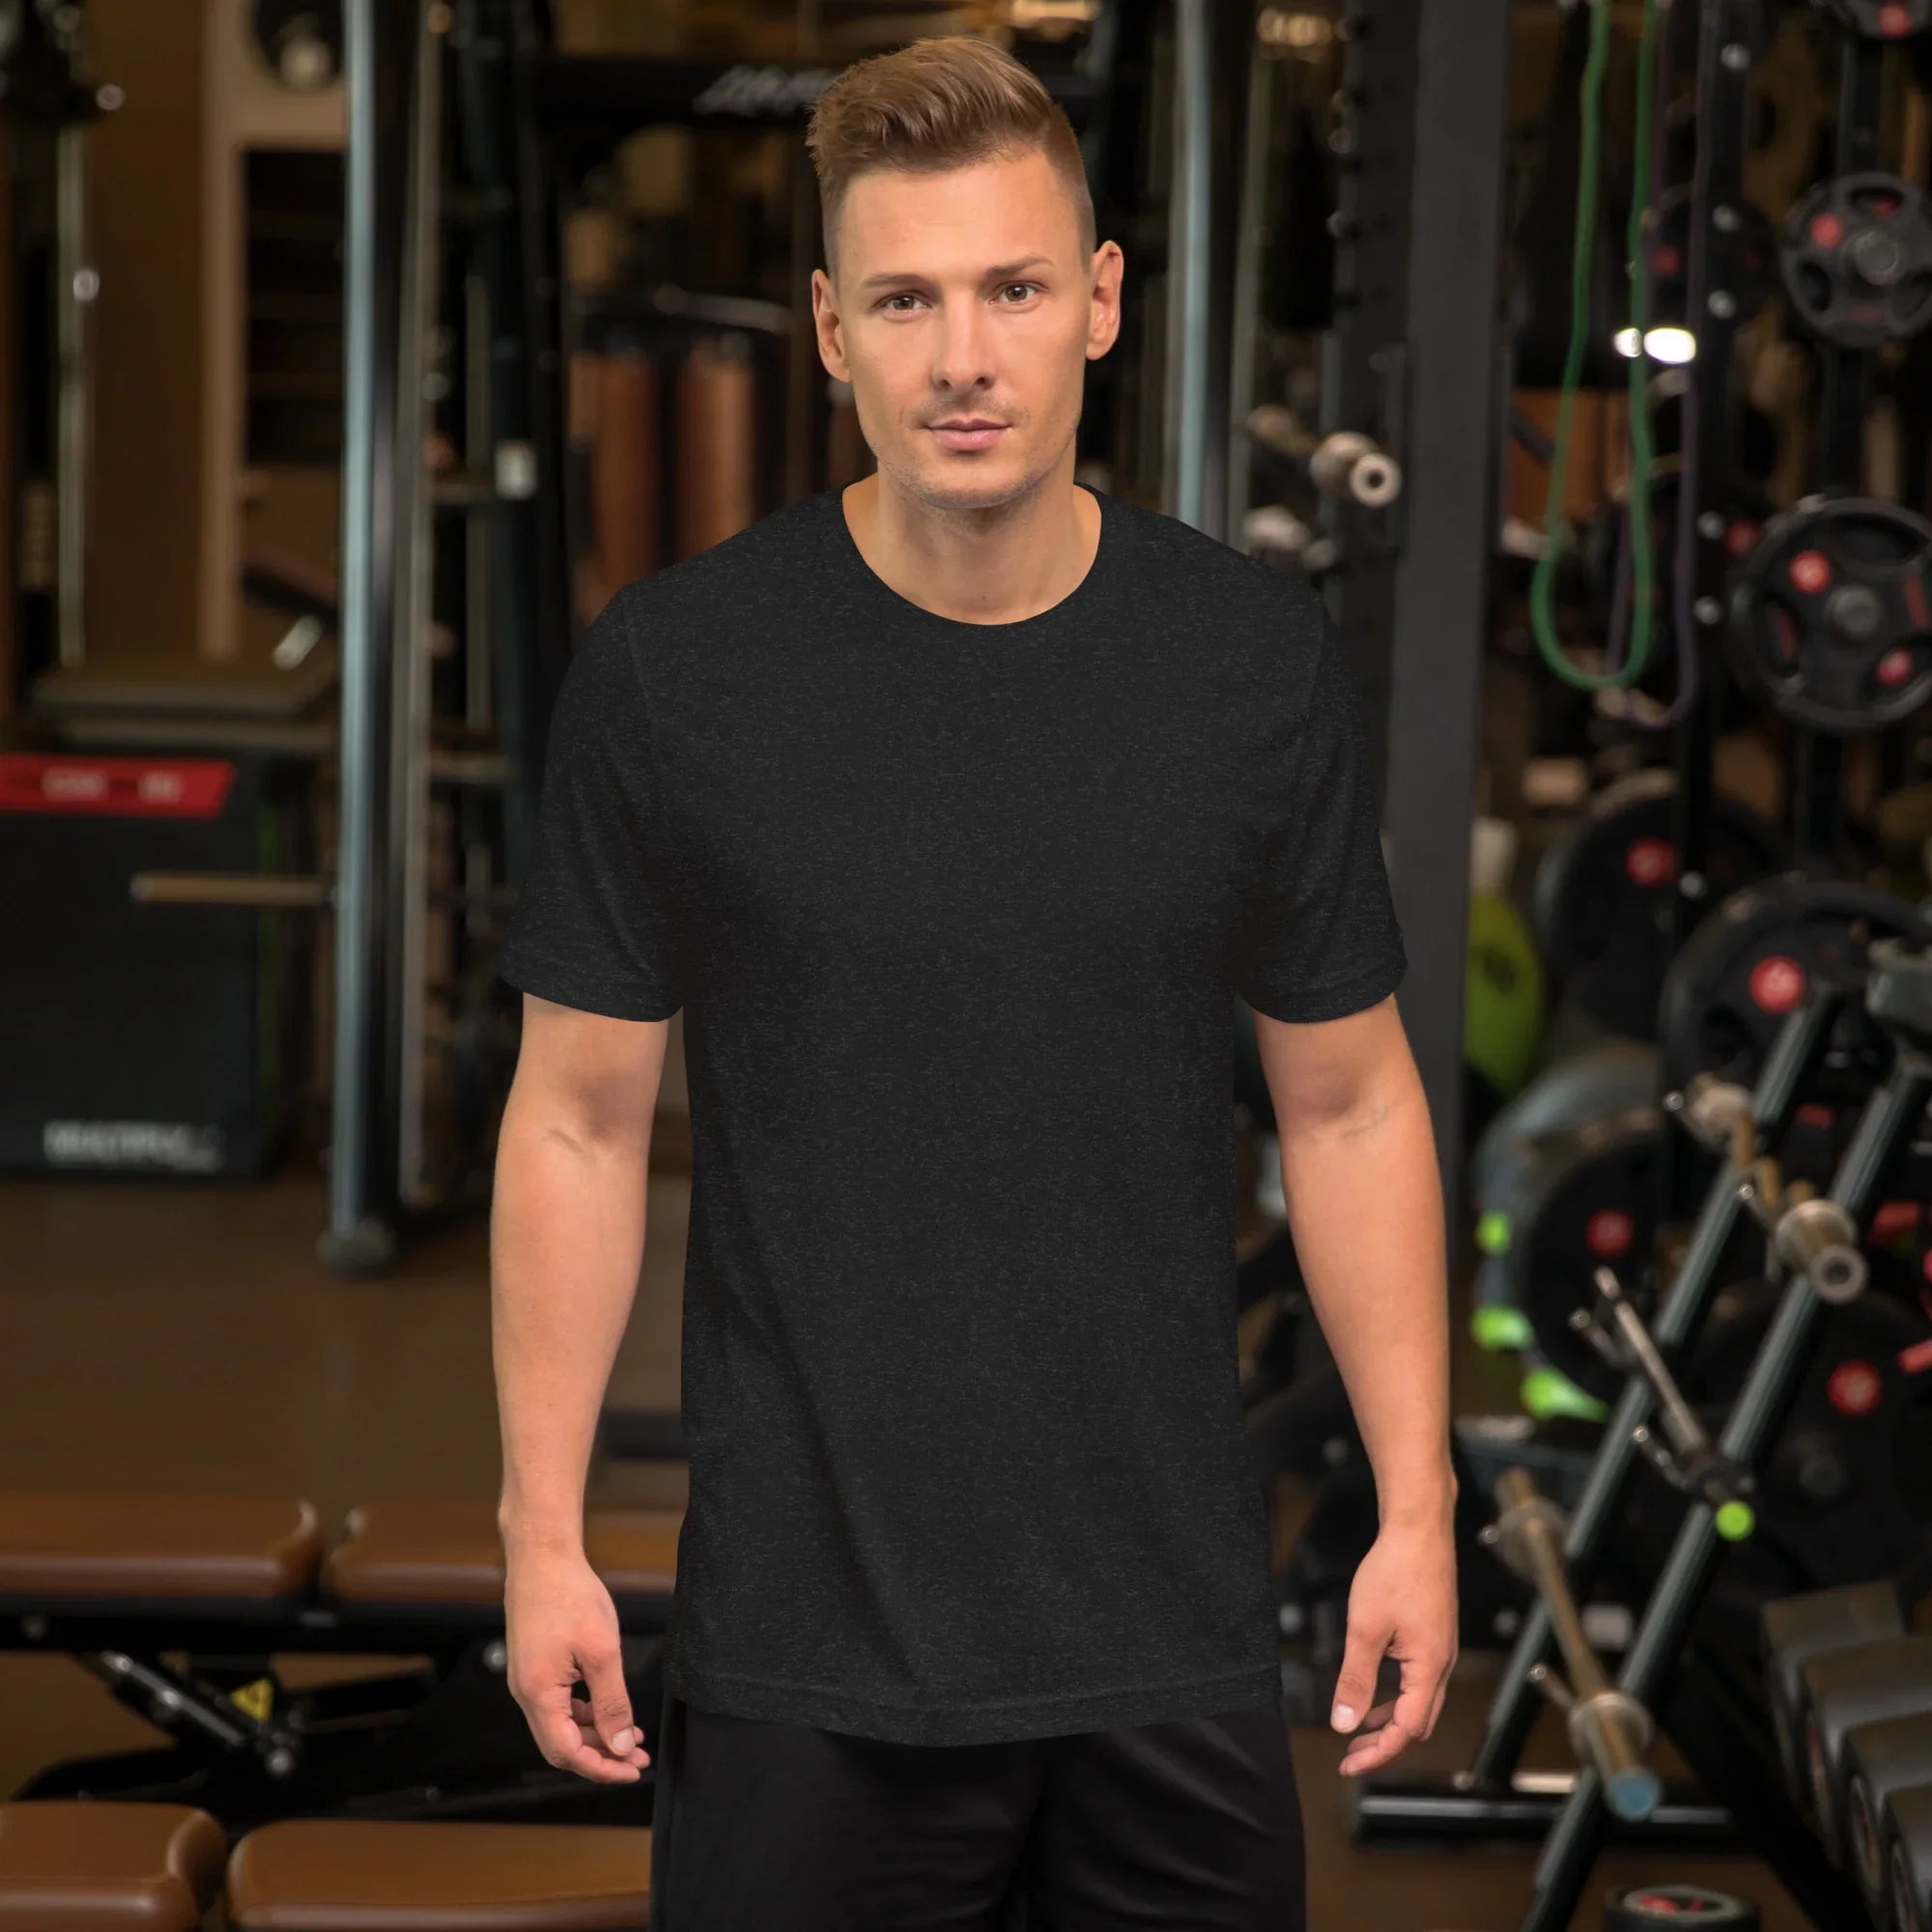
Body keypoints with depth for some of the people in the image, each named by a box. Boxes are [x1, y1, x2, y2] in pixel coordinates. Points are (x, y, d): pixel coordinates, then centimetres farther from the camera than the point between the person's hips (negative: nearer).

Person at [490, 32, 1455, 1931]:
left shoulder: (1263, 664, -2)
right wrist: (542, 1531, -2)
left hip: (1172, 1631, 2)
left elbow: (1349, 1106, 6)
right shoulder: (673, 669, -7)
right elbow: (579, 1119, 0)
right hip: (801, 1645, -1)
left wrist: (1417, 1510, 2)